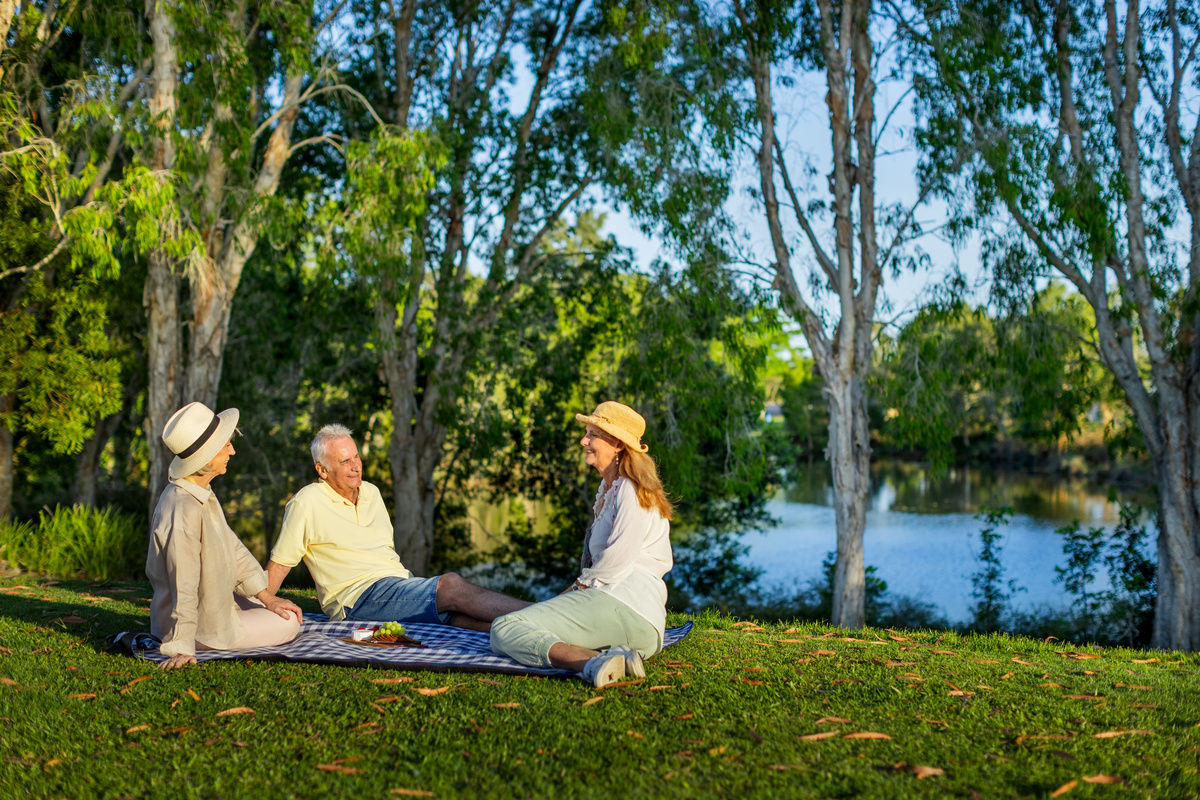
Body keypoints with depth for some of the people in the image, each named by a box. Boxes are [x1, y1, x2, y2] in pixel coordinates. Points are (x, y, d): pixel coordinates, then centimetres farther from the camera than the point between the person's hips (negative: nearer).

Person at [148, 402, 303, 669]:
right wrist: (181, 649, -32)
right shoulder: (184, 510, -33)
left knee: (288, 612, 24)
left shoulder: (202, 495, 1)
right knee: (287, 624, -2)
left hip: (214, 603, 10)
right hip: (201, 625, -10)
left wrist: (267, 597, 7)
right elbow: (184, 585, -34)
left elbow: (232, 547, 9)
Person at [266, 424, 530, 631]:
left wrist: (407, 580, 17)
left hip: (399, 583, 7)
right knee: (451, 586, -27)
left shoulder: (371, 492, 17)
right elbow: (279, 563, -1)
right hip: (359, 595, -7)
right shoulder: (307, 503, -4)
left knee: (460, 612, -23)